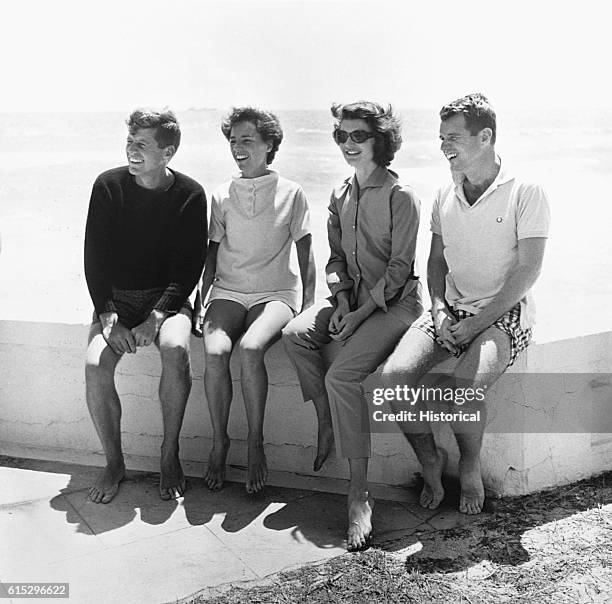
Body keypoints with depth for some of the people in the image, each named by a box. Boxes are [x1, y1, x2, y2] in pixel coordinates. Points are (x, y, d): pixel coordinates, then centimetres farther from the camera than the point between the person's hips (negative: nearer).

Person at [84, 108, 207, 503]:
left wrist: (155, 319, -18)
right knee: (96, 366, -24)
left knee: (175, 349, -32)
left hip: (167, 299, -1)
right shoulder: (109, 186, -1)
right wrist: (109, 318, -14)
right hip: (115, 298, 2)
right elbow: (95, 258, -2)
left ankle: (170, 455, -13)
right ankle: (114, 463, -3)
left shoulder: (189, 195, -4)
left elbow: (190, 266, -7)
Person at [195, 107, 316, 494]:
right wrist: (202, 301, 5)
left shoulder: (291, 193, 6)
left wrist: (308, 308, -3)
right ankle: (219, 442, -11)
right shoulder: (222, 196, 13)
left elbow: (305, 253, 6)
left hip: (276, 293, -2)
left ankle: (256, 444, -18)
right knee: (215, 351, -28)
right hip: (228, 291, 3)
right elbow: (213, 253, 15)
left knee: (250, 348, -33)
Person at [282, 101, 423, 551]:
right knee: (295, 335, -20)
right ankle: (326, 423, -6)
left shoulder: (400, 196, -11)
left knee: (341, 375, -25)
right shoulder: (340, 197, 10)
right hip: (352, 296, 7)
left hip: (395, 302, -7)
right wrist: (341, 302, -4)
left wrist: (360, 314, -18)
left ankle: (360, 493, -16)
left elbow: (400, 269, -14)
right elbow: (336, 258, 13)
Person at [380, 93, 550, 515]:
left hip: (503, 314, -5)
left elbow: (528, 270, -10)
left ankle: (470, 466, 1)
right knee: (393, 377, -20)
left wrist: (477, 323, -15)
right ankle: (430, 460, 5)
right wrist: (440, 308, -3)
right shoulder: (445, 197, 13)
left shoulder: (526, 193, -5)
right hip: (451, 310, 5)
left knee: (462, 389, -32)